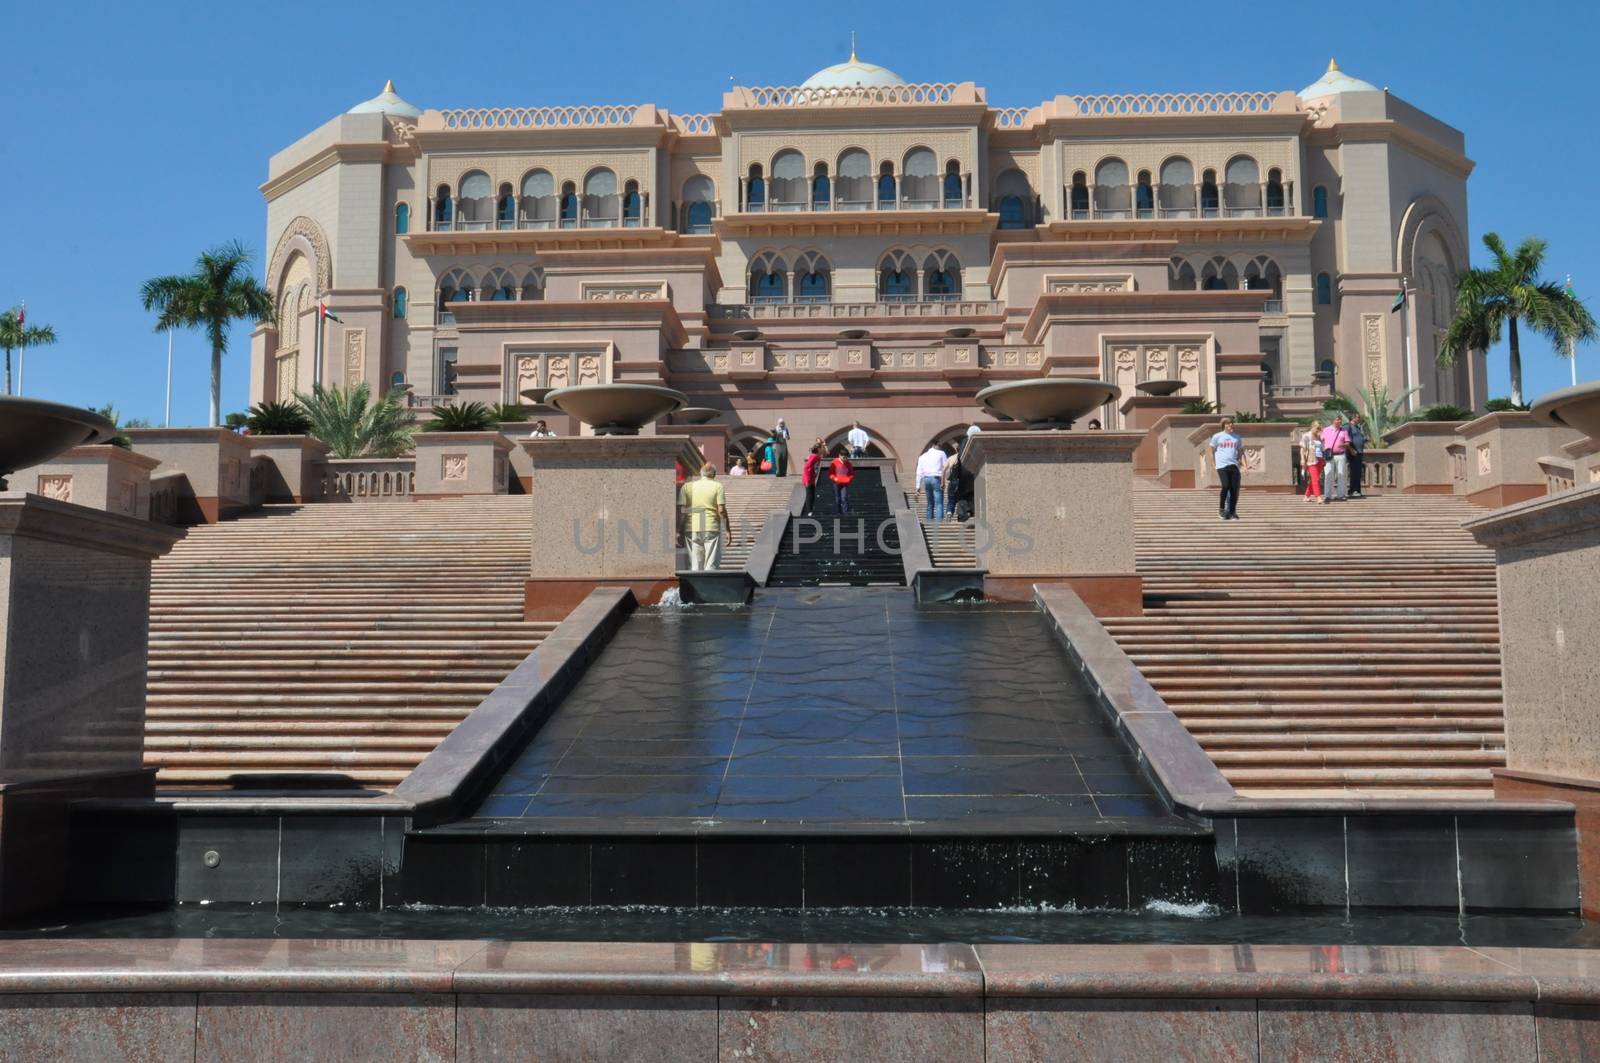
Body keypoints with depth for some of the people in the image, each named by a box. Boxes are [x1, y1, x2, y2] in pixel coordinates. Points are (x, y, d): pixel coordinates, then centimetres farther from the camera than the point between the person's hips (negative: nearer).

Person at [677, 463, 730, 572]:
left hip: (691, 529, 3)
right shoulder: (717, 487, 0)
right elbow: (721, 510, -7)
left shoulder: (687, 486, 7)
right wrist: (728, 530, -1)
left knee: (694, 565, 7)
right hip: (712, 528, -3)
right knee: (711, 564, 2)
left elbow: (680, 510, 0)